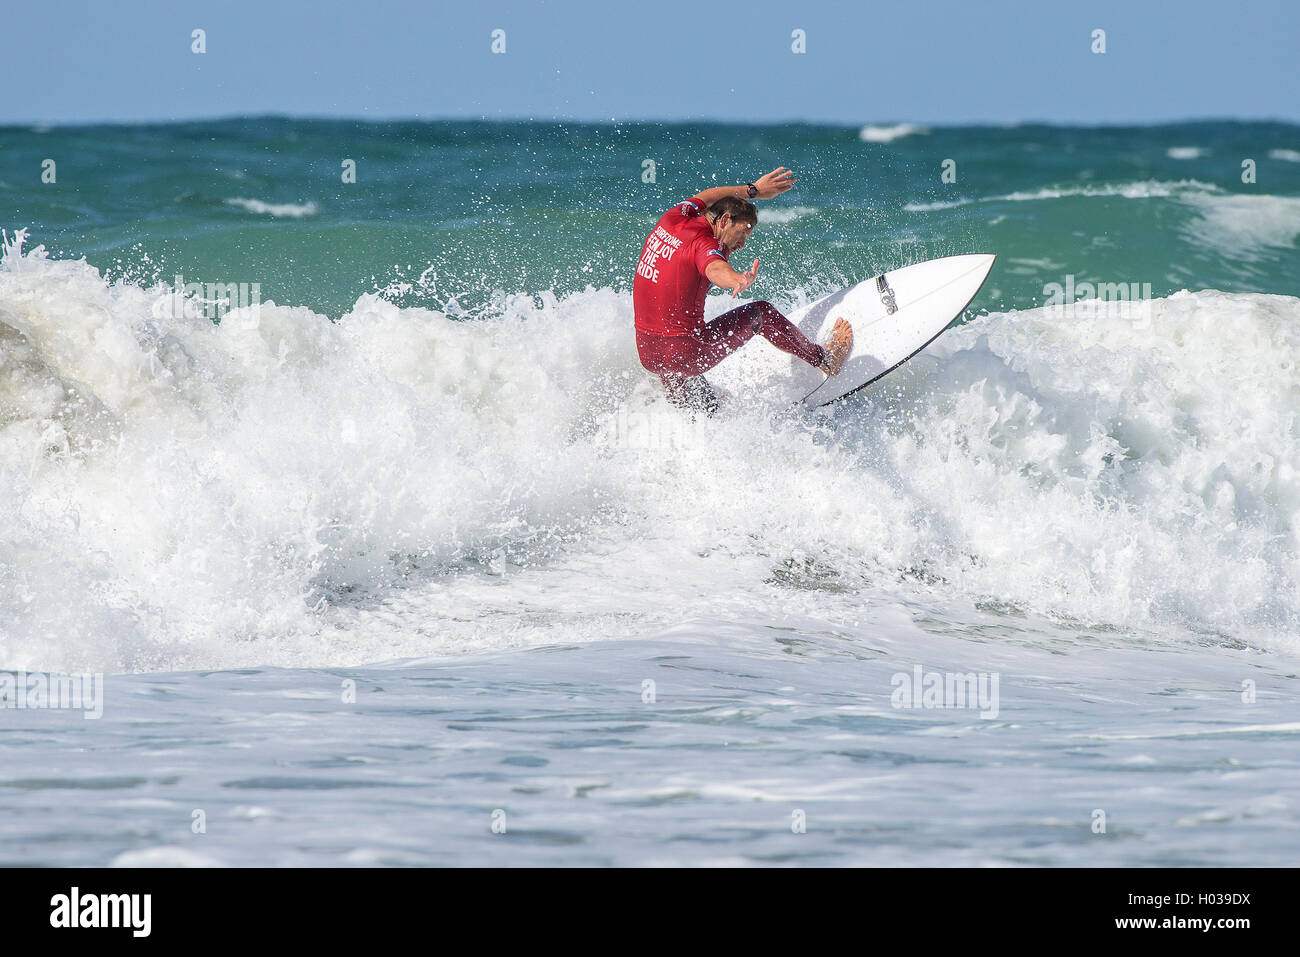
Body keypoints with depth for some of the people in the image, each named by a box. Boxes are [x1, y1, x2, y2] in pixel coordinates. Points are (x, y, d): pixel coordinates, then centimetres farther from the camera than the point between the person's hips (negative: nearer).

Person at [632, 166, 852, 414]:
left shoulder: (672, 218, 6)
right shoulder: (703, 244, -16)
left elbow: (705, 198, 28)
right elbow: (715, 269, -42)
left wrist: (753, 190, 39)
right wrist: (738, 280, -64)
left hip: (647, 354, 7)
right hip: (686, 354, -7)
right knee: (761, 314, 7)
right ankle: (824, 358, 22)